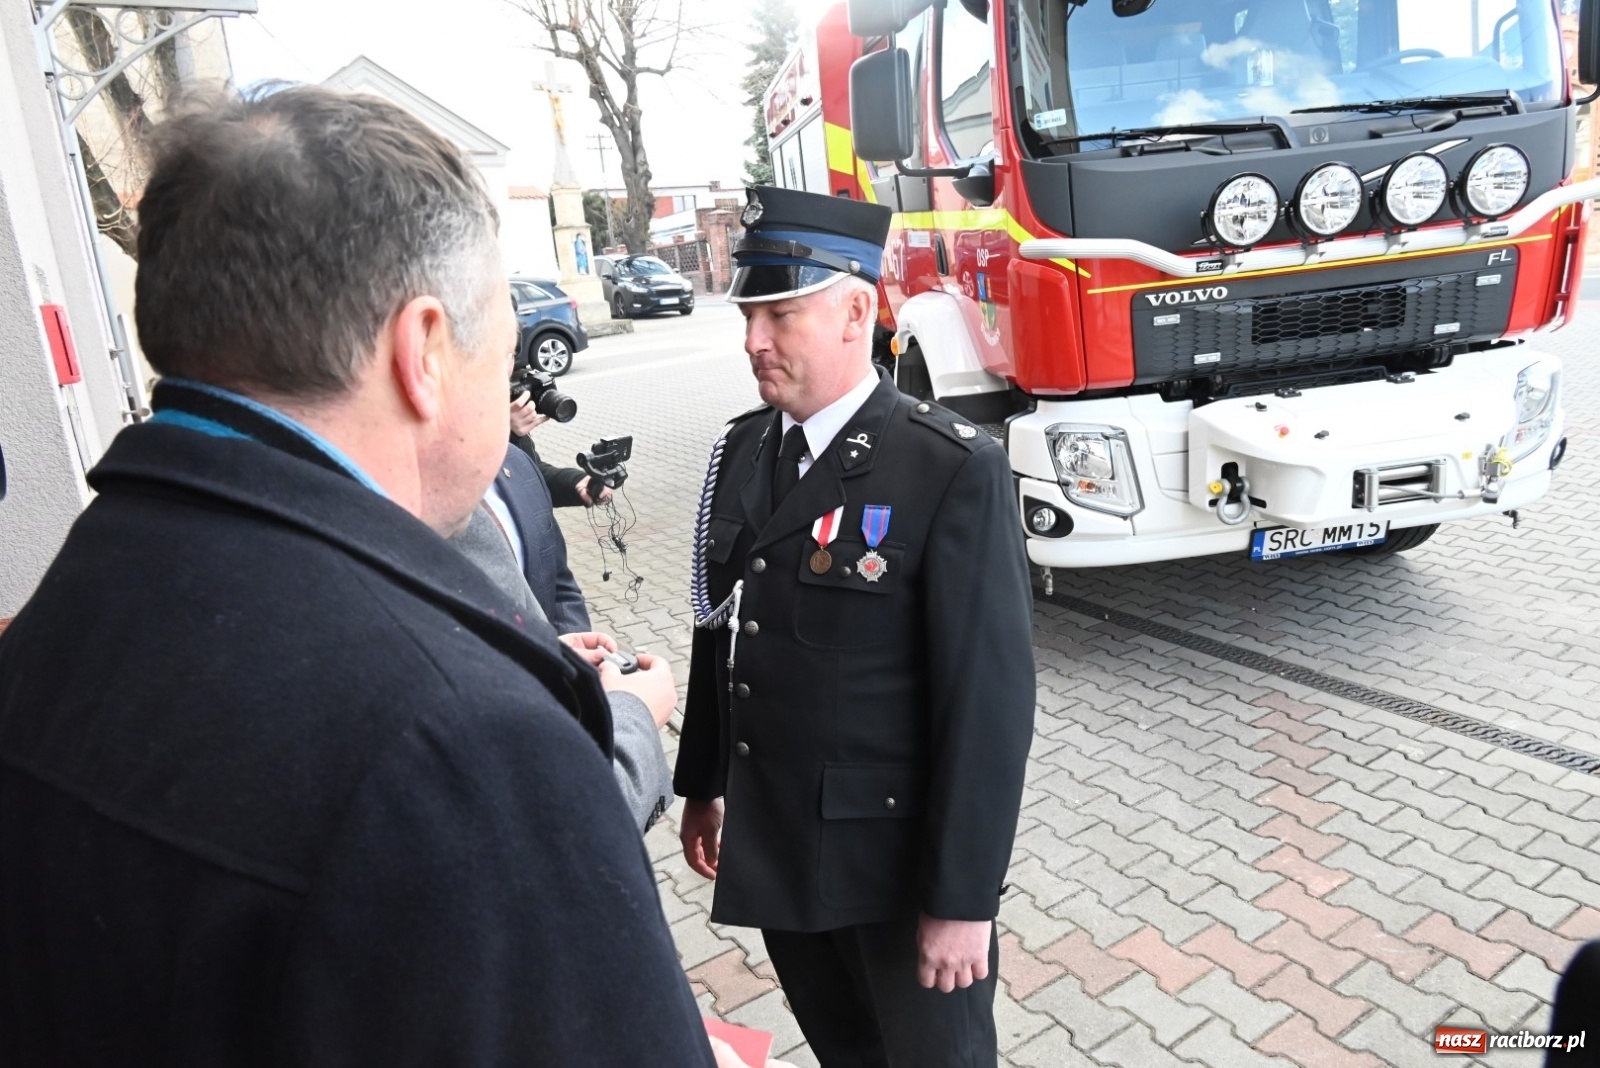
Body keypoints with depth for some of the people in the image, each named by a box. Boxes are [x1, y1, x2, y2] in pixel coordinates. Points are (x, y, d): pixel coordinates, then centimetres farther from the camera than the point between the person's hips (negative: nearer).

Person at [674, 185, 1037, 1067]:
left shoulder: (954, 471, -19)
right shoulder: (741, 450, 0)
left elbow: (988, 696, -19)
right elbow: (721, 631, 8)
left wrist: (963, 895, -16)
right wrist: (702, 786, 14)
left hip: (901, 856, -5)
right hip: (773, 844, 6)